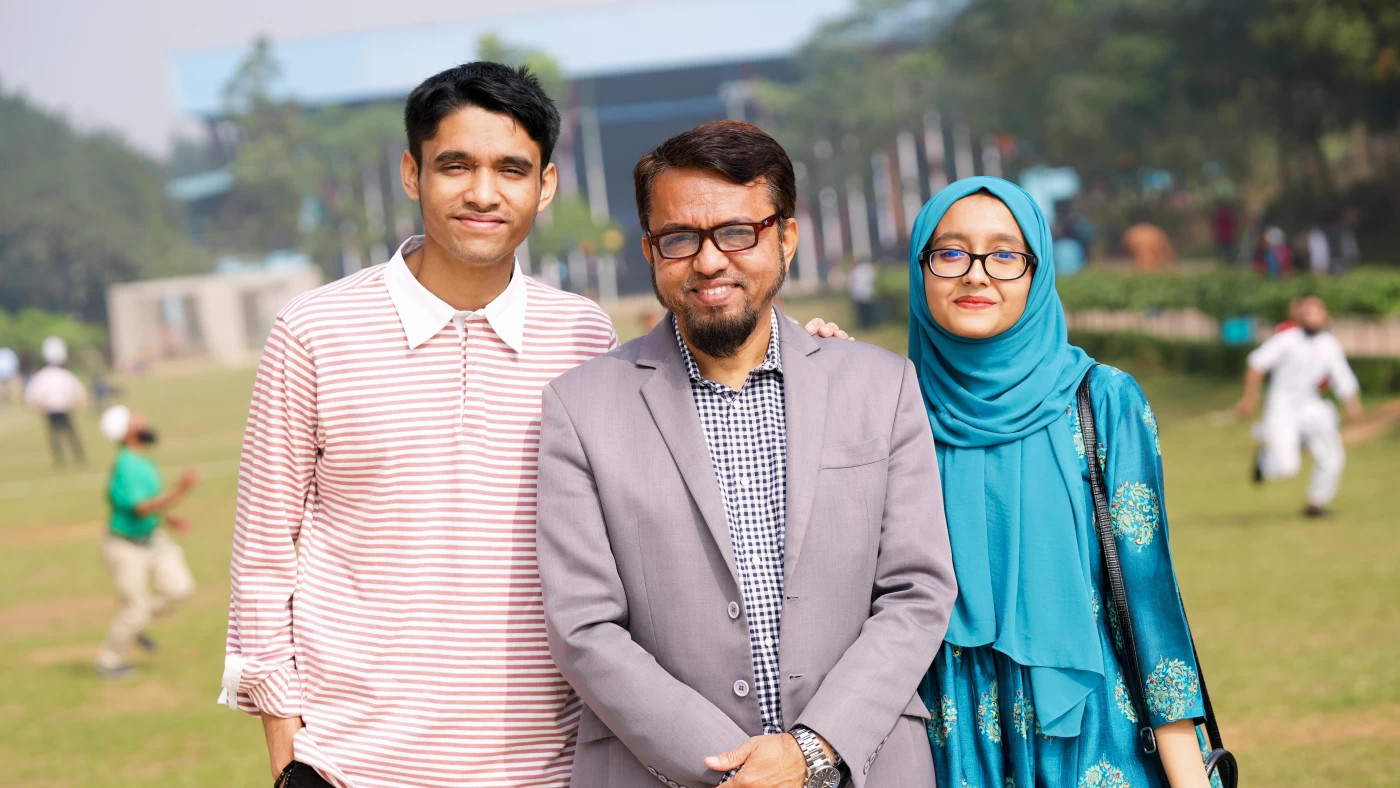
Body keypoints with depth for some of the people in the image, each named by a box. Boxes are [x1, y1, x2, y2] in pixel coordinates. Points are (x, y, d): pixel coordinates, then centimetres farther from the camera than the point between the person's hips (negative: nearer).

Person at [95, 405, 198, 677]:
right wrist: (180, 490, -45)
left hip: (152, 539, 8)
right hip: (126, 548, -8)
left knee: (178, 586, -2)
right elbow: (142, 508, -36)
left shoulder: (142, 461, 1)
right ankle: (108, 662, 21)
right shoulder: (127, 466, -28)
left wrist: (168, 519, 9)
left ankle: (134, 625, 21)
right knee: (135, 608, 0)